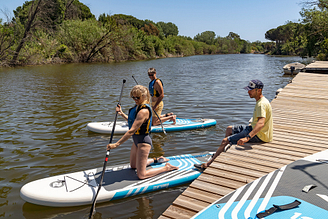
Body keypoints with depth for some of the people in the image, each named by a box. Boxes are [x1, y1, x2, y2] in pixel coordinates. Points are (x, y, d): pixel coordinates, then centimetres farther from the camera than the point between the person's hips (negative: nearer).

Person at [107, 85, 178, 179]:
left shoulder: (143, 111, -27)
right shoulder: (138, 106, 4)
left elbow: (132, 131, -30)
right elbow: (132, 121, 18)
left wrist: (117, 144, -29)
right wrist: (121, 113, 5)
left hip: (143, 142, -10)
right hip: (137, 140, 10)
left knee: (141, 175, -3)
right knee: (133, 165, 28)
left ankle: (167, 167, 10)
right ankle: (157, 160, 40)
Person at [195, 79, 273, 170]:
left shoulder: (261, 104, -25)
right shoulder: (261, 101, 8)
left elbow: (261, 123, -40)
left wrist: (247, 138, -48)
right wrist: (251, 125, 23)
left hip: (259, 135, -10)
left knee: (225, 141, -13)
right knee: (229, 129, 20)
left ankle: (208, 164, -3)